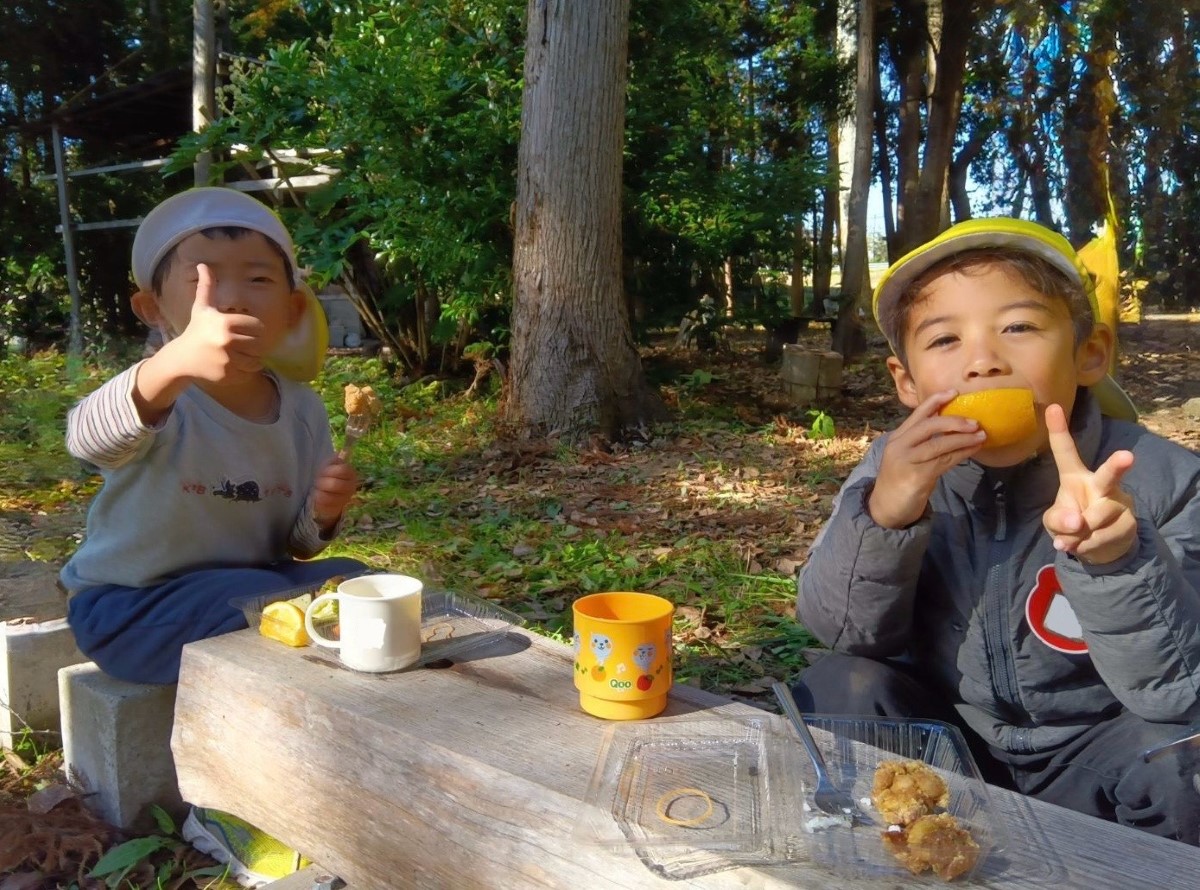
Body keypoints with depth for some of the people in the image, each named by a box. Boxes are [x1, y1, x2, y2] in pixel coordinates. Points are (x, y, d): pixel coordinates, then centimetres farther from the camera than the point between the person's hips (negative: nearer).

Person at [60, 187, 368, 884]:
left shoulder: (302, 411, -3)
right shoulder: (162, 399, -20)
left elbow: (293, 546, 7)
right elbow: (89, 438, -47)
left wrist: (322, 514, -18)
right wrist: (174, 364, -67)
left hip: (254, 579, 6)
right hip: (130, 602, -5)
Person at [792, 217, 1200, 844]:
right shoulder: (899, 468, -9)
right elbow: (846, 632, -13)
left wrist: (1116, 559, -42)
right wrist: (883, 512, -33)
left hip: (1088, 764, -1)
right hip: (949, 741, 2)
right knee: (836, 691, -22)